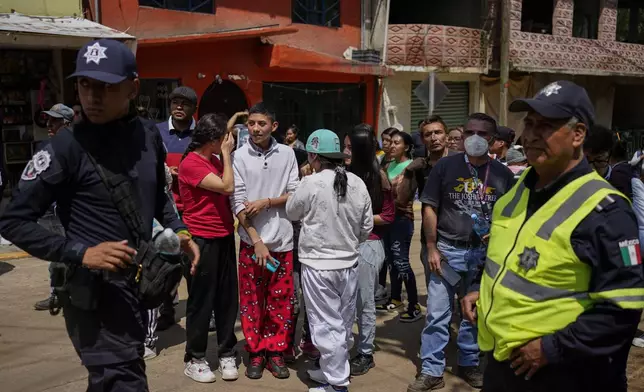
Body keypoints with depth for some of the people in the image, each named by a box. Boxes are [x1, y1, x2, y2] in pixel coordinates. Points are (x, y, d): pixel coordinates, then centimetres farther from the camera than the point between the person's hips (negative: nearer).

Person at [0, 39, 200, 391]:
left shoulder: (148, 135, 2)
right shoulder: (68, 146, -15)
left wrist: (178, 231, 3)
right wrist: (81, 253, -20)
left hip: (138, 281, 6)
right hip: (96, 290, -6)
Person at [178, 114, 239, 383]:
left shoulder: (215, 160, 11)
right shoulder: (190, 163, -14)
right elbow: (226, 187, -19)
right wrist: (226, 153, -11)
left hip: (224, 236, 7)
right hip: (202, 239, -7)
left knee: (227, 297, 10)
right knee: (201, 299, 3)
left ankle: (227, 353, 23)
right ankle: (194, 358, 18)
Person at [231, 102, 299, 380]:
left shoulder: (287, 153, 2)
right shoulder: (239, 157, -4)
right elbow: (238, 202, -8)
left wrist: (266, 202, -13)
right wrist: (256, 241, -13)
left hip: (282, 239, 1)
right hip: (252, 240, -1)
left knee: (281, 300, 9)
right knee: (252, 300, 9)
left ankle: (275, 352, 24)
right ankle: (255, 353, 24)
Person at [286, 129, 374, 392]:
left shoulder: (311, 183, -16)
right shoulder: (358, 183, -2)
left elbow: (291, 213, 1)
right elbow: (367, 227, 6)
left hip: (319, 265, -5)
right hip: (349, 263, 6)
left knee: (327, 324, 5)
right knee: (343, 323, 18)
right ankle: (335, 370, 33)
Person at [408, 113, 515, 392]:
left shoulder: (503, 174, 2)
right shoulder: (445, 166, -2)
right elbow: (429, 208, -1)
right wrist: (432, 248, -6)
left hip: (485, 252, 2)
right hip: (448, 250, -1)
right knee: (437, 313, 1)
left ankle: (469, 364, 33)